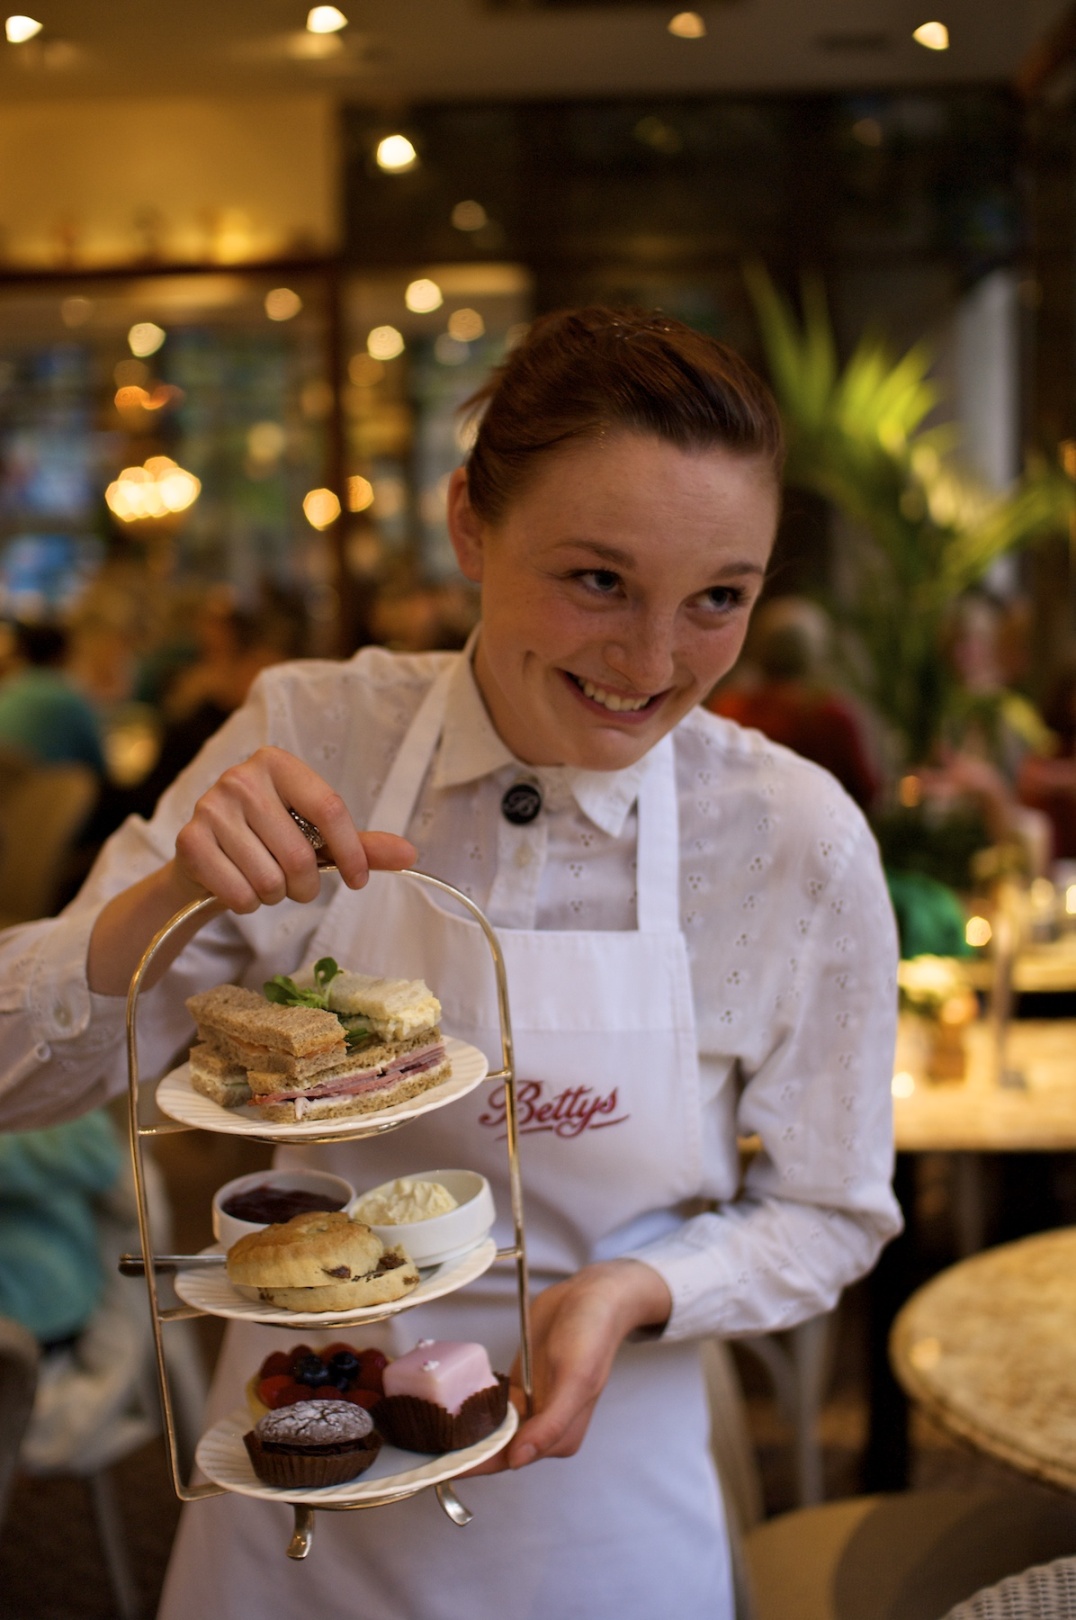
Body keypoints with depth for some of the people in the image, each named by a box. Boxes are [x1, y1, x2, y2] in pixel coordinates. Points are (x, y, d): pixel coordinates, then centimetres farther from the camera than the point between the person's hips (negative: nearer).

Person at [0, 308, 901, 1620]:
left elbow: (825, 1216, -3)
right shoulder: (311, 739, -15)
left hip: (592, 1496, -1)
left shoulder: (800, 843, -17)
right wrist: (170, 898, -31)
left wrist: (636, 1293, -22)